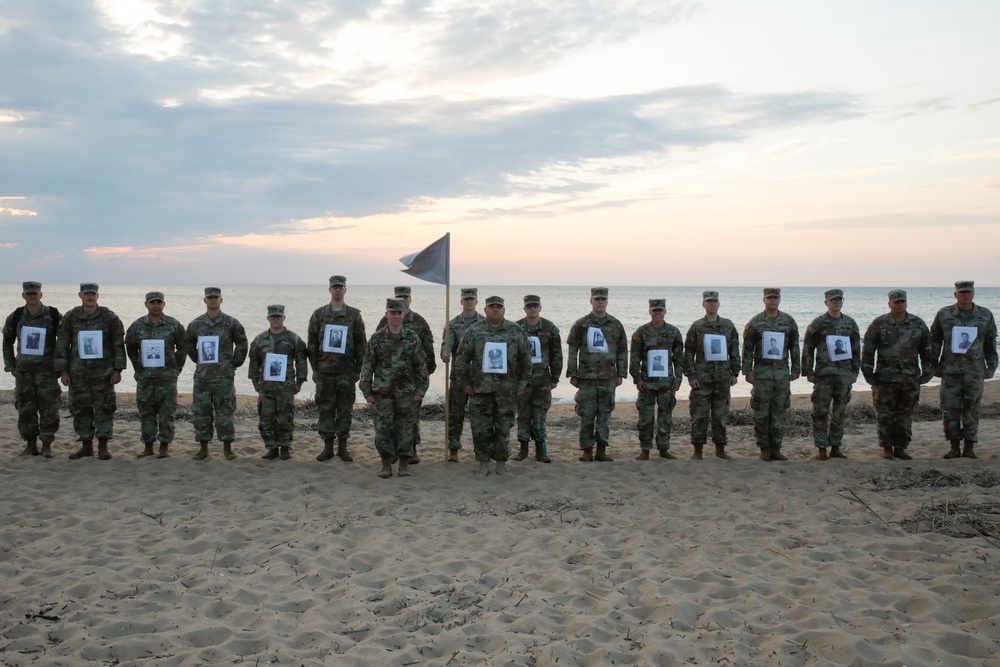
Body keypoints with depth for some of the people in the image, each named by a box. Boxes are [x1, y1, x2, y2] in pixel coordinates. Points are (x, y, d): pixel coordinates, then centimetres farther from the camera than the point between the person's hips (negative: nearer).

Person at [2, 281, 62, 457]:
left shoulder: (54, 316, -4)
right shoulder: (15, 317, 5)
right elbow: (7, 342, 16)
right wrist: (10, 365, 9)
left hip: (47, 370, -3)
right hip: (23, 370, 3)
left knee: (49, 409, -3)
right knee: (25, 409, 5)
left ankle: (46, 445, 5)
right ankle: (30, 445, 16)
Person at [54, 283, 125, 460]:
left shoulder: (109, 317, 0)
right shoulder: (70, 318, 5)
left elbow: (119, 345, 1)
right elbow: (62, 346, 6)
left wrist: (117, 370, -5)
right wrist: (63, 371, 1)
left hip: (103, 372, -2)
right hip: (78, 372, 2)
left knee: (104, 409, -1)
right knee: (80, 409, 7)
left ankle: (103, 446, 6)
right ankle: (86, 446, 17)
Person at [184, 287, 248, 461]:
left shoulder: (231, 323, -3)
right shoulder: (196, 324, 6)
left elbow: (242, 345, 4)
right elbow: (188, 345, 20)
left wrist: (234, 363, 1)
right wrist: (198, 360, 14)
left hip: (224, 375, -3)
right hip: (202, 375, 3)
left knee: (225, 413, 1)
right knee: (200, 413, 6)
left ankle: (227, 448, 10)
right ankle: (203, 447, 17)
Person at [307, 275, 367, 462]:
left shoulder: (354, 314, 4)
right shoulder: (319, 314, 5)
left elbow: (361, 344, 5)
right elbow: (312, 343, 7)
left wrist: (358, 369, 1)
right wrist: (314, 368, 2)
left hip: (347, 370, -1)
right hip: (324, 370, 1)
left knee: (345, 409, 3)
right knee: (325, 408, 4)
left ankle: (343, 447, 12)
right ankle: (328, 447, 12)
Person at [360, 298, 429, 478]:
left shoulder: (412, 338, 1)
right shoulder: (377, 338, 0)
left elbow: (421, 365, 5)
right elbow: (367, 365, 3)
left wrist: (420, 390, 0)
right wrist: (367, 391, -1)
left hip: (406, 392, 0)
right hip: (383, 391, 0)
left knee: (404, 428, 5)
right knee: (383, 428, -1)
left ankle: (404, 465, 14)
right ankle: (386, 465, 9)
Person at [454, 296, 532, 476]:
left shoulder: (516, 331, 4)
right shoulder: (474, 331, 2)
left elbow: (526, 358, 9)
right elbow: (462, 358, 5)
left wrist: (523, 382, 5)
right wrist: (464, 383, 1)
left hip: (507, 390, 0)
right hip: (480, 389, 0)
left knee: (504, 428, 5)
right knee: (481, 428, 3)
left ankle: (501, 463, 17)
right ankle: (484, 463, 14)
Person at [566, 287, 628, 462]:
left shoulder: (616, 325, 7)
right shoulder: (581, 324, 1)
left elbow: (622, 351, 11)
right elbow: (572, 350, 1)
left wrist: (621, 374, 6)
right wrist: (572, 374, -3)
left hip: (608, 377, 2)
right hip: (586, 376, -2)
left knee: (605, 415, 5)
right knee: (586, 415, 1)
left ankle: (601, 450, 12)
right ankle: (587, 450, 9)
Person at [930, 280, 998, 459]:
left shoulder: (985, 316, 4)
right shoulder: (944, 315, 1)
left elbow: (991, 343, 11)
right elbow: (935, 341, 6)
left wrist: (991, 366, 7)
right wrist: (934, 365, 4)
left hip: (975, 371, 1)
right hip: (950, 371, 0)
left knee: (972, 411, 4)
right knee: (950, 410, 2)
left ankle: (969, 448, 12)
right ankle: (954, 447, 12)